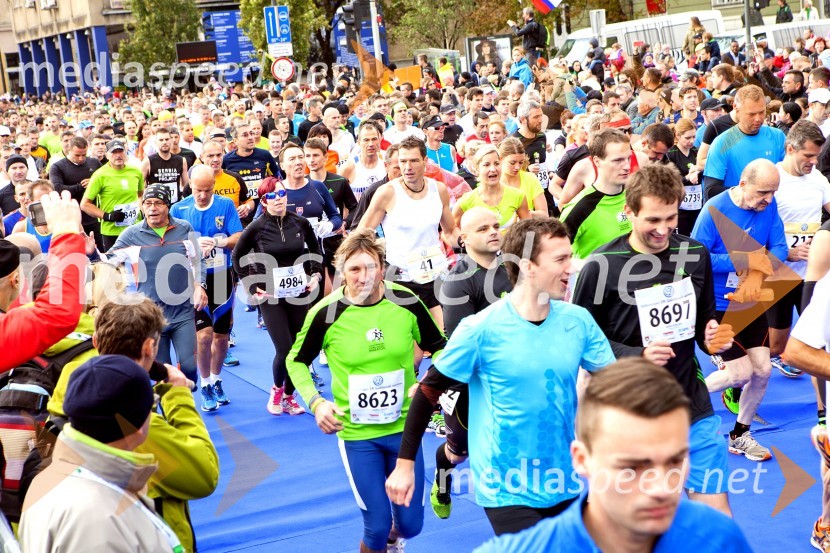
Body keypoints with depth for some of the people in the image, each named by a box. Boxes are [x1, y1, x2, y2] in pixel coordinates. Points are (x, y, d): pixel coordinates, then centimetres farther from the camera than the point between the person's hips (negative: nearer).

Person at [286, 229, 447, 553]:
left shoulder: (406, 302, -11)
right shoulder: (326, 313, -15)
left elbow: (438, 347, 6)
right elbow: (296, 361, 2)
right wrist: (315, 402, -13)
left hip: (404, 427, 2)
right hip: (356, 433, -2)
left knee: (410, 524, 12)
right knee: (377, 527, 0)